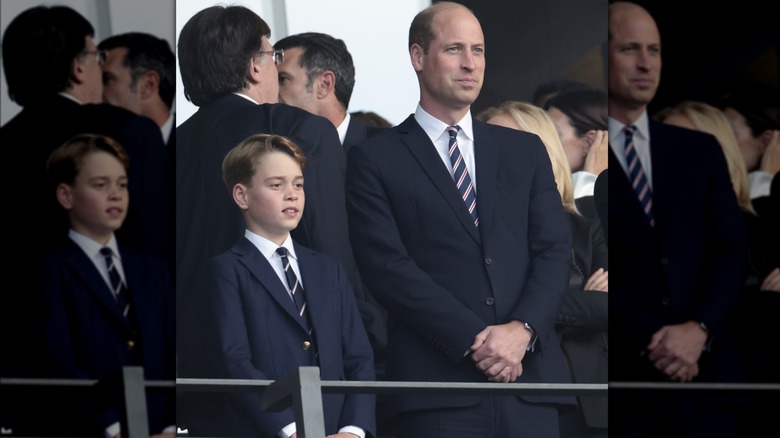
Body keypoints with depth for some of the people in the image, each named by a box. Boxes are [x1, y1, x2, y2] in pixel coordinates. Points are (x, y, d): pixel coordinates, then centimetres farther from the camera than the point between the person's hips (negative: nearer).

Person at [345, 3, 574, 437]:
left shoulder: (525, 151, 17)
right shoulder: (375, 160, 5)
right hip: (438, 384, -3)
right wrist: (474, 340, -13)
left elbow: (555, 250, 9)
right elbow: (388, 266, -5)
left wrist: (522, 328, -9)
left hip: (531, 373, 3)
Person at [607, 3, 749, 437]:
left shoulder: (700, 150, 13)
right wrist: (651, 340, -14)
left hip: (706, 372, 4)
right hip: (621, 377, -4)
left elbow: (731, 249, 6)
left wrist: (698, 328, -10)